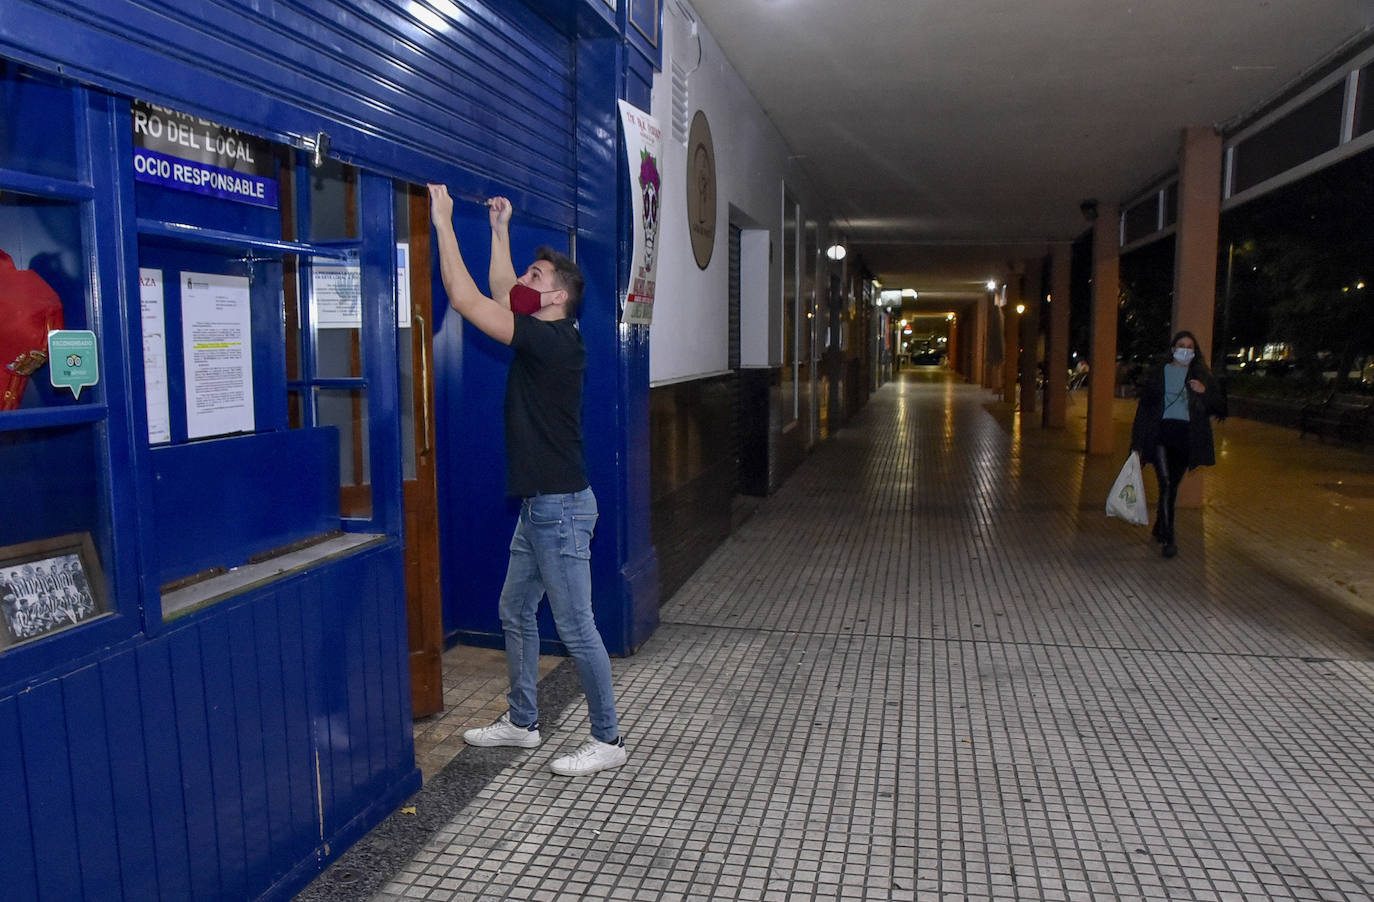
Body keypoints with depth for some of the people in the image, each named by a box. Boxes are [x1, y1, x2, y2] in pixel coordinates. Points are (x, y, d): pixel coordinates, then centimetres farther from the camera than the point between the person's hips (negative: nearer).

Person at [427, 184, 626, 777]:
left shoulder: (554, 341, -18)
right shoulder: (543, 338, 10)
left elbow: (465, 300, -19)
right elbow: (500, 297, 24)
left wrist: (443, 223, -11)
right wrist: (500, 230, 27)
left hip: (561, 507, -10)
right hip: (540, 505, 10)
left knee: (575, 627, -1)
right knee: (515, 612, 18)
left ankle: (607, 739, 13)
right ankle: (521, 722, 32)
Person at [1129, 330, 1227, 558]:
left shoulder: (1201, 377, 11)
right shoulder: (1158, 374, 6)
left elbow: (1220, 407, 9)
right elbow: (1144, 406, 5)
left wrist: (1204, 392, -11)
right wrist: (1137, 441, 0)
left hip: (1186, 437, 3)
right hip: (1161, 434, -3)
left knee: (1172, 486, 11)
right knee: (1166, 483, -14)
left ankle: (1159, 529, 29)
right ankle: (1167, 539, -15)